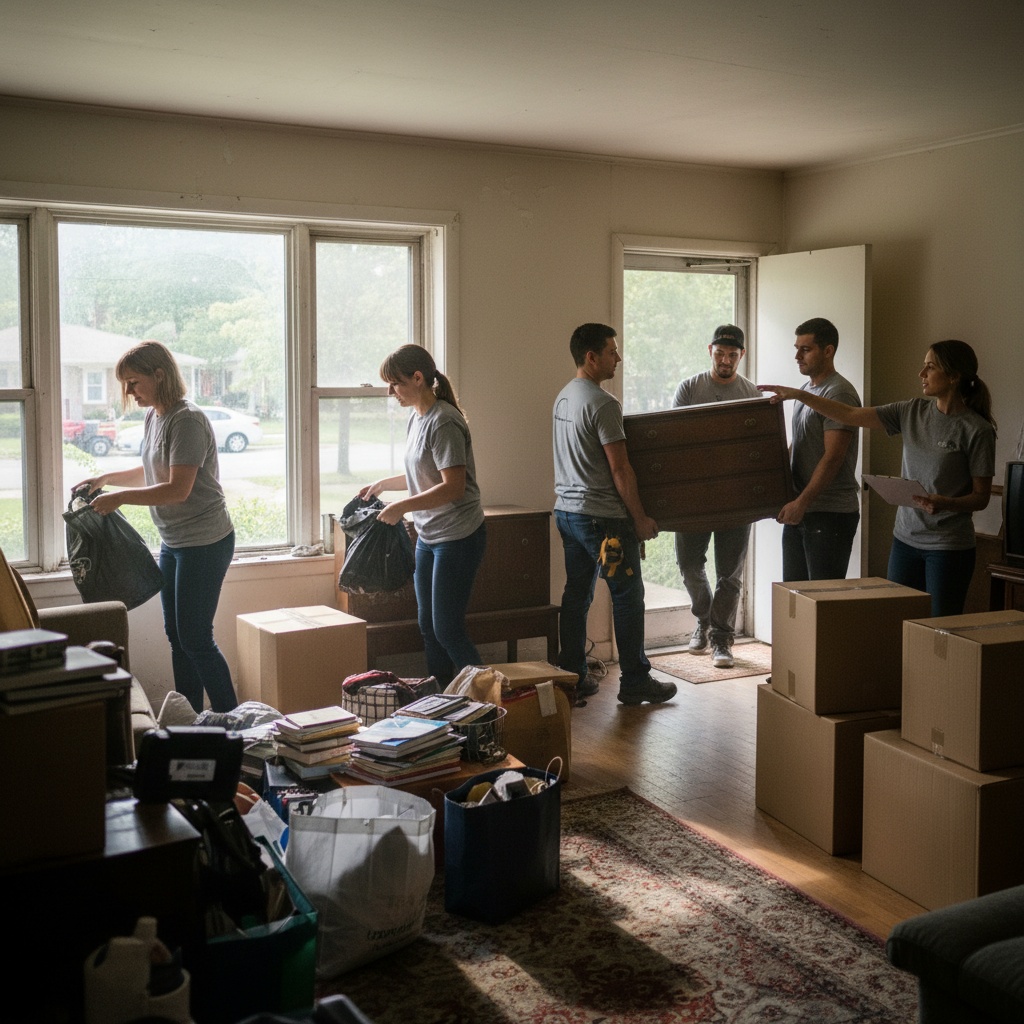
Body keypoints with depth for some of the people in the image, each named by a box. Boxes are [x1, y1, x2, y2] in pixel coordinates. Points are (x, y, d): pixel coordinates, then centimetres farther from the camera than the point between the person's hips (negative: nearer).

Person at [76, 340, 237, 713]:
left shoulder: (187, 421, -19)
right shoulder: (154, 417, 10)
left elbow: (178, 489, -25)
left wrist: (119, 498, -19)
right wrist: (105, 479, 11)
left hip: (205, 543, -10)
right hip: (173, 542, 10)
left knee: (195, 639, -6)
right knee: (177, 636, 13)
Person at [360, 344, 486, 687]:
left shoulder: (443, 422, -19)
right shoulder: (416, 418, 11)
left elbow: (453, 486, -25)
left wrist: (401, 507, -22)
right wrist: (382, 484, 20)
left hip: (457, 537, -10)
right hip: (428, 536, 10)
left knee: (447, 629, -6)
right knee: (428, 626, 13)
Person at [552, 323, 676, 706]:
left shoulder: (563, 397, 12)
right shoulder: (602, 403, -17)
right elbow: (620, 469, -18)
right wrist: (640, 518, -10)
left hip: (566, 511, 9)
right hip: (603, 516, -9)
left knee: (576, 595, 13)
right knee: (628, 596, 0)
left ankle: (570, 678, 17)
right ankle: (635, 682, 6)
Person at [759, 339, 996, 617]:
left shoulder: (977, 430, -10)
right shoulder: (913, 412, 5)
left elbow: (981, 497, -6)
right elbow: (851, 416, 6)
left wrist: (946, 503, -26)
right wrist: (798, 394, 2)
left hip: (949, 548, -5)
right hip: (905, 539, 5)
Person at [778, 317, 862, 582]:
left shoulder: (839, 393, -14)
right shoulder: (806, 390, 16)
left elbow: (833, 457, -20)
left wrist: (802, 502, -23)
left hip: (830, 513, -9)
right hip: (799, 510, 9)